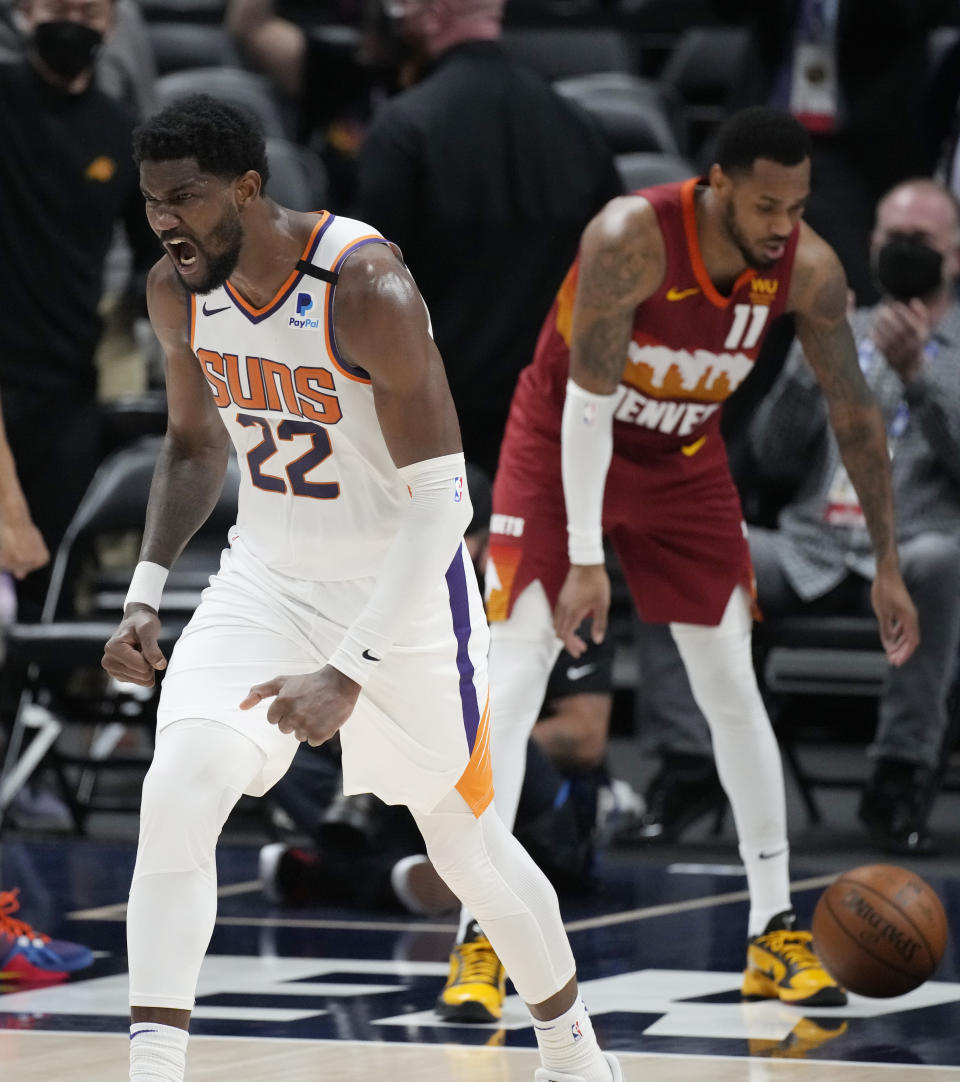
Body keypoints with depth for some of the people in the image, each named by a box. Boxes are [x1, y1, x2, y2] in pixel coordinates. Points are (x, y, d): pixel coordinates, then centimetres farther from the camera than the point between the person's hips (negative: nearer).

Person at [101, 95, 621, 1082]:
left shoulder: (367, 289, -27)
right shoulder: (177, 293, -7)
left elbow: (441, 502, -28)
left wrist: (349, 672, -35)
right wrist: (143, 597, 1)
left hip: (404, 585, -4)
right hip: (266, 580, 4)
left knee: (464, 843, 11)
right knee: (177, 795, -19)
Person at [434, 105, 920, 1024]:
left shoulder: (808, 269, -18)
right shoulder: (631, 238, -32)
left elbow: (853, 411, -7)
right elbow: (586, 400, -29)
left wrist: (887, 563, -6)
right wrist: (584, 559, -32)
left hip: (684, 462, 4)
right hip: (563, 445, -4)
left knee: (733, 689, 2)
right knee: (512, 683, -13)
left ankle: (774, 936, 10)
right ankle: (476, 941, -11)